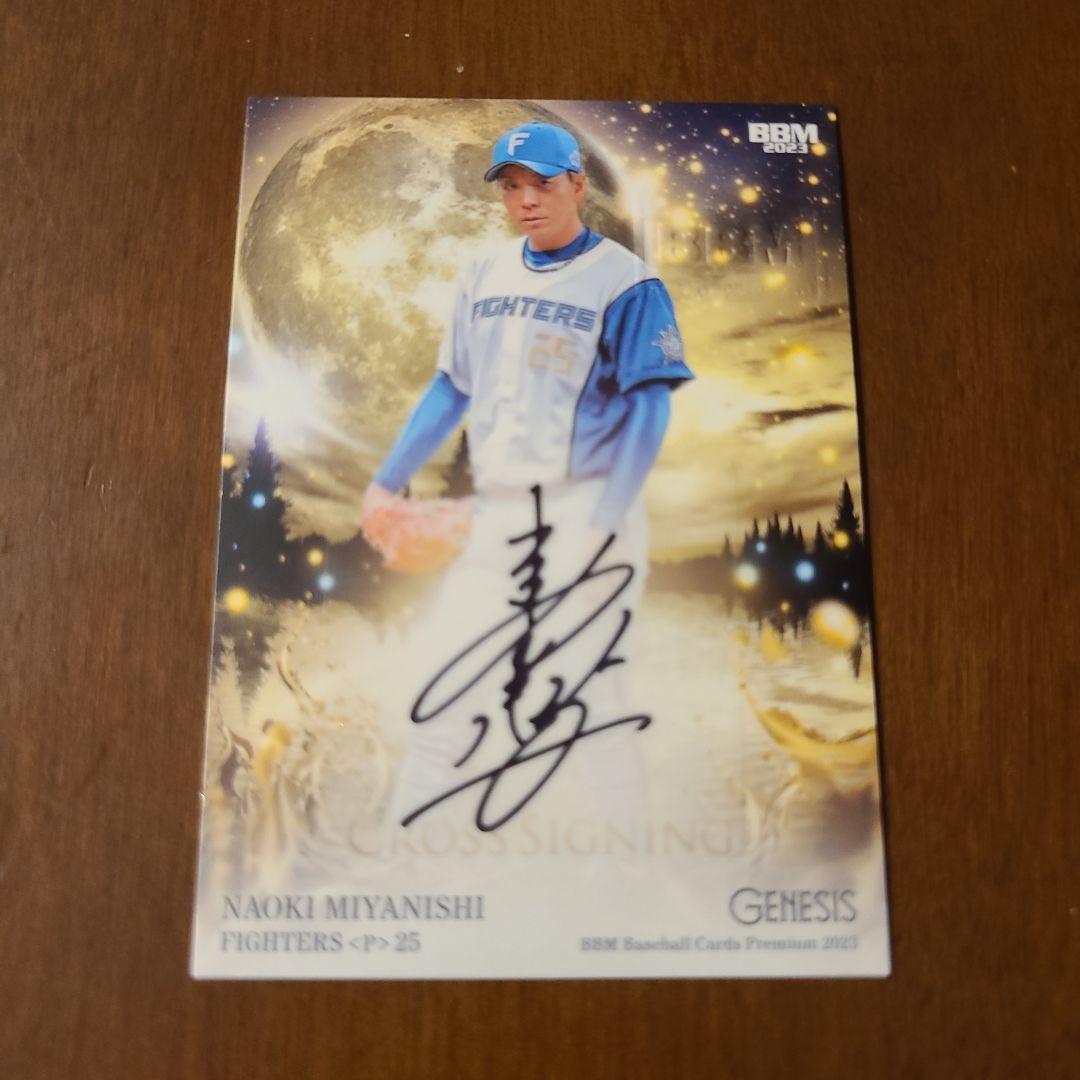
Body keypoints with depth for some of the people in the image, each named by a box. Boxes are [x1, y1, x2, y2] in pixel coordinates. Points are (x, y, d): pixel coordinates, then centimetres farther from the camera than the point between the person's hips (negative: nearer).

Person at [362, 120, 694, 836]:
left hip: (586, 512, -6)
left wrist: (601, 525, -21)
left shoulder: (625, 282, -5)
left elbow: (649, 407, -12)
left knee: (591, 694, -2)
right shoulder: (484, 278, 13)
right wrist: (388, 482, 14)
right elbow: (451, 390, 17)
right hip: (497, 516, 6)